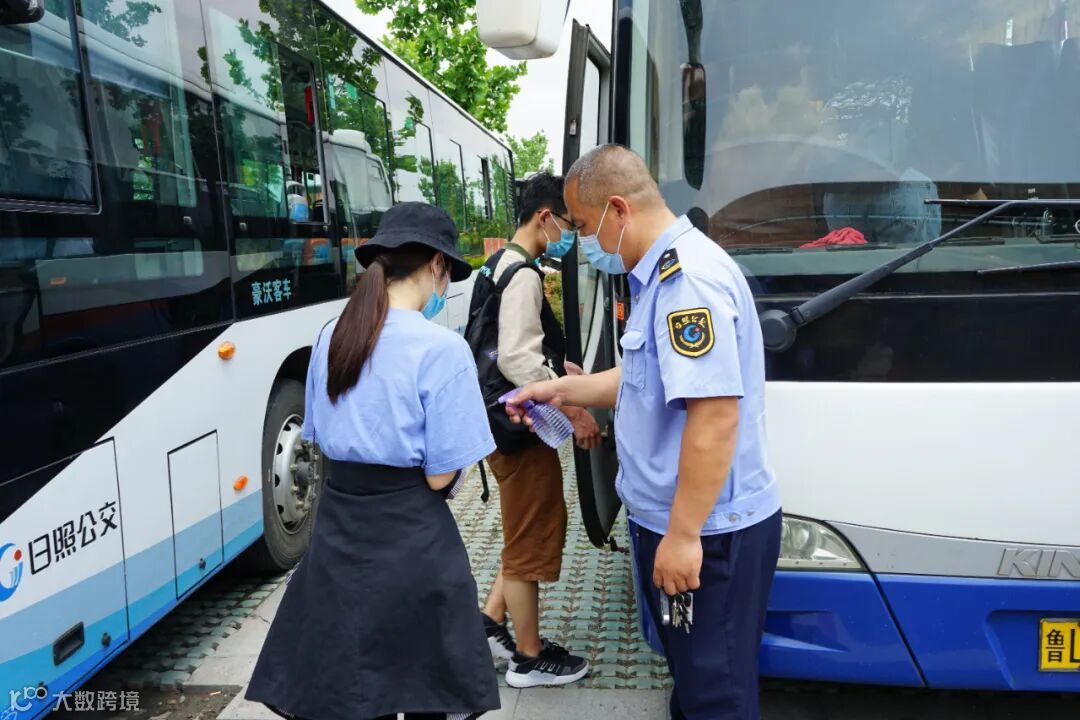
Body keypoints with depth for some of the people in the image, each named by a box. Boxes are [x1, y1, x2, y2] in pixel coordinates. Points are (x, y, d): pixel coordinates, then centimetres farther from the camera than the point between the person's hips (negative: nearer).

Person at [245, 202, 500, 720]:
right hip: (409, 535, -6)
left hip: (337, 524, 6)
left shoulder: (329, 338, 4)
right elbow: (441, 476, -14)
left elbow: (323, 440, 13)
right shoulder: (441, 348, -16)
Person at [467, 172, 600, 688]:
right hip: (518, 425, -10)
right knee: (530, 540, 4)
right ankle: (529, 659, 19)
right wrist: (573, 411, -22)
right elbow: (518, 360, -26)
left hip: (506, 419, 10)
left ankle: (491, 622, 31)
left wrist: (564, 369, 17)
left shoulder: (499, 265, 13)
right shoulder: (523, 275, -19)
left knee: (530, 531, 22)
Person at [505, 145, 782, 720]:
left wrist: (683, 534, -25)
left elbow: (715, 411, -29)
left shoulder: (688, 276, -22)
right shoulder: (662, 274, 12)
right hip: (671, 520, 10)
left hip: (706, 532, -10)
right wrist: (564, 390, 18)